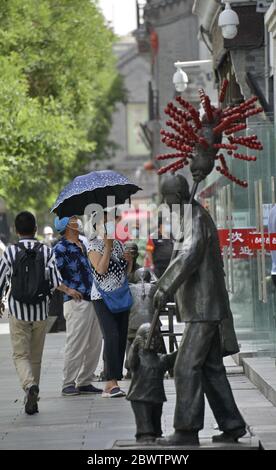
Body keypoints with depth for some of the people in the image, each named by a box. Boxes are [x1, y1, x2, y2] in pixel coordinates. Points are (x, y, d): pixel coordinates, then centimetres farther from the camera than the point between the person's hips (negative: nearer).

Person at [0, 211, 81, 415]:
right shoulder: (46, 251, -3)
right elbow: (54, 278, -11)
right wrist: (68, 290, 6)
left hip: (18, 311, -2)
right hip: (41, 310, 2)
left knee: (21, 355, -1)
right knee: (36, 357, 13)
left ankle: (30, 385, -29)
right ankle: (32, 399, 18)